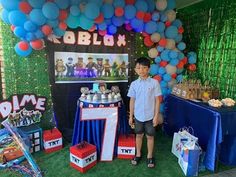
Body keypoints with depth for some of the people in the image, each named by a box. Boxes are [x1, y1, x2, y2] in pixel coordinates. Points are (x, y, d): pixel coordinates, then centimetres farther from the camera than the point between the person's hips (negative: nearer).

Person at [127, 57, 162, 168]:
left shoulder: (154, 83, -10)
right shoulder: (134, 84, -3)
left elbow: (157, 100, -6)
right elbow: (132, 101, 2)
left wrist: (156, 116, -7)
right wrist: (131, 116, 4)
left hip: (150, 116, -2)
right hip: (138, 116, 2)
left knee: (150, 136, 13)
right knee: (139, 135, 18)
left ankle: (150, 156, 33)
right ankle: (138, 154, 37)